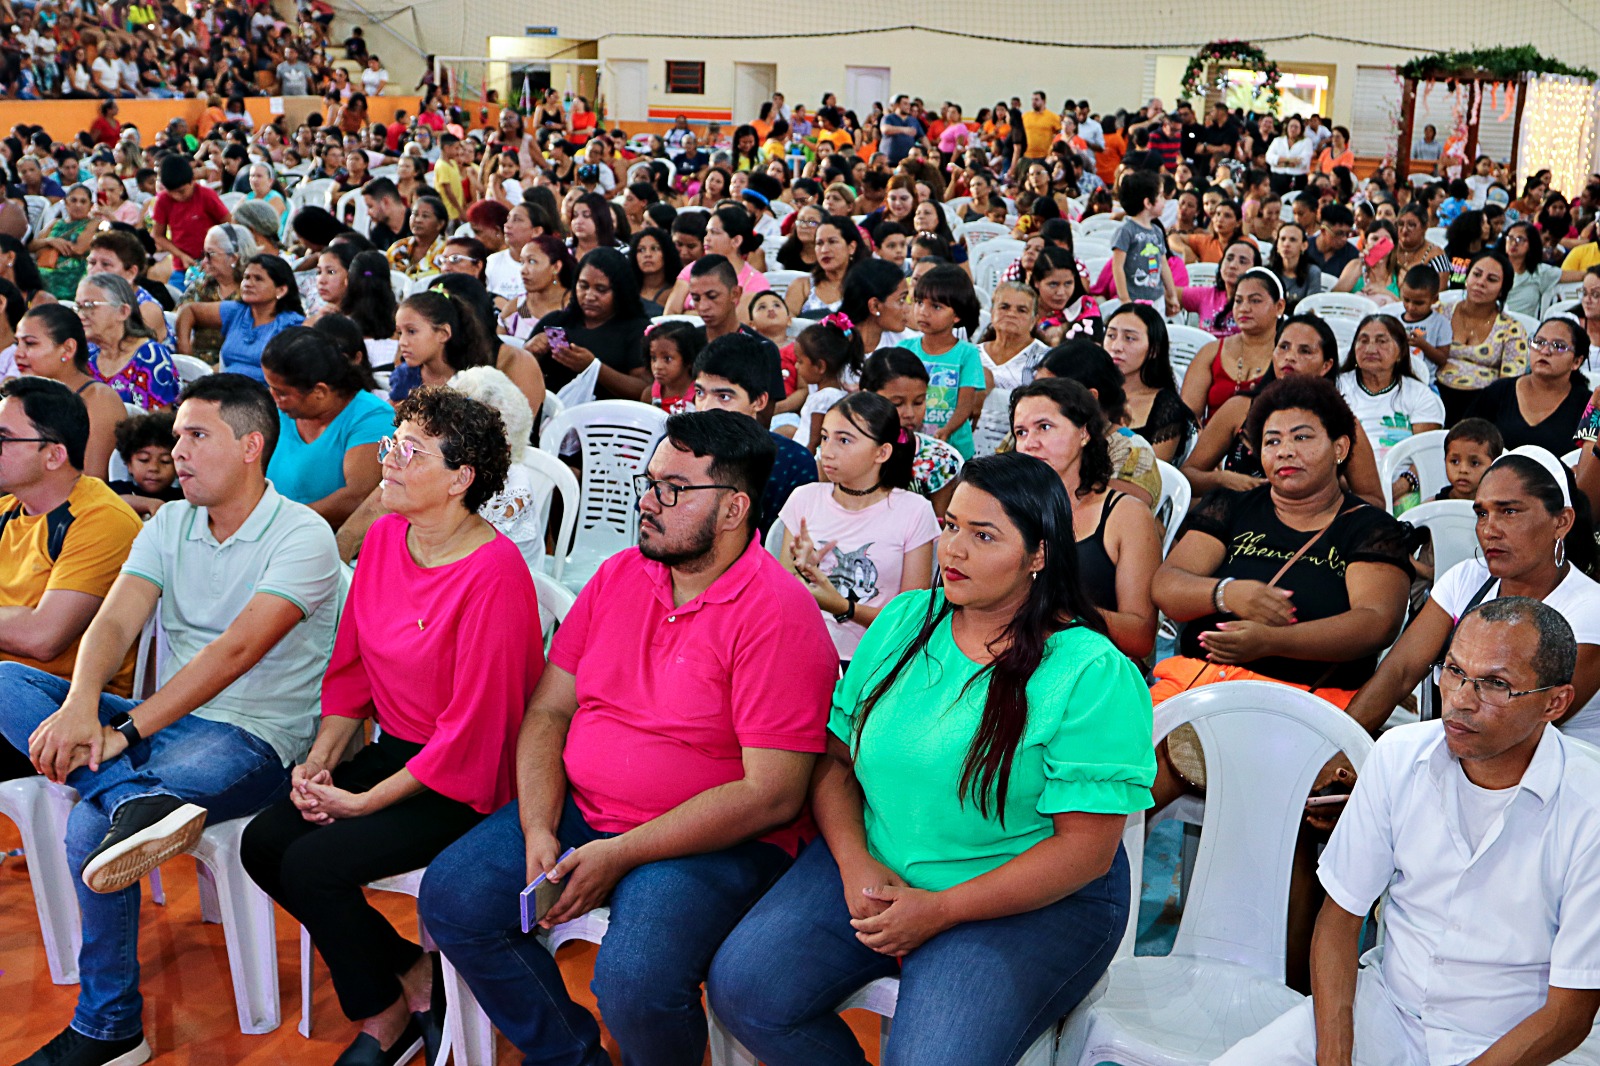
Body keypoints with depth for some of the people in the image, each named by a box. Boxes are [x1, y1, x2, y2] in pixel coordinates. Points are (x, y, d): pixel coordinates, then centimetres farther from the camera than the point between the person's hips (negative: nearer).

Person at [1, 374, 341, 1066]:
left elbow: (234, 651, -20)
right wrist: (79, 707, -24)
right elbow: (115, 623, -2)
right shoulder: (168, 526, 12)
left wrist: (123, 733, -25)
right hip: (162, 723, 7)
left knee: (90, 826, -29)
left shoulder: (302, 537, -9)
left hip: (251, 740, -7)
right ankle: (136, 800, -35)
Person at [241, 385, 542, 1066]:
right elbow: (351, 665, 12)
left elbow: (471, 726, -21)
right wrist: (320, 759, -2)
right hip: (394, 750, 8)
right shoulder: (384, 537, 3)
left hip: (465, 781, -8)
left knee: (312, 864, -19)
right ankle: (408, 970, 9)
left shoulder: (493, 572, -23)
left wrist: (363, 803, -17)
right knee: (263, 842, -6)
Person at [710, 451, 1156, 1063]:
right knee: (740, 988, -11)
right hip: (870, 870, 5)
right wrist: (855, 862, -12)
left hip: (1031, 903, -5)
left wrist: (939, 910, -18)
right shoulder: (905, 622, 4)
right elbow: (835, 757, 7)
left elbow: (1087, 848, -16)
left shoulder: (1093, 675, -14)